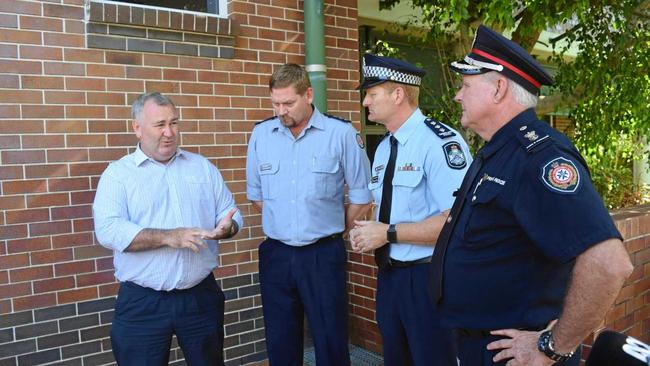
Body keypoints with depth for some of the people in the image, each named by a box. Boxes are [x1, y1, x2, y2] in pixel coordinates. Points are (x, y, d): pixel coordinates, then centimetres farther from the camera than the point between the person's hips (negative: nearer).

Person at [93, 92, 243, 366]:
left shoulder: (203, 167, 9)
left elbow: (230, 213, 8)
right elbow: (108, 230, -15)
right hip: (142, 302, -2)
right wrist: (168, 237, -24)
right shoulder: (117, 174, -2)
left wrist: (226, 227, -15)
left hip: (201, 296, 3)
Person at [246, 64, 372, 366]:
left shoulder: (341, 133, -8)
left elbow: (361, 195, -1)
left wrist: (332, 231, 7)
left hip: (323, 255, -3)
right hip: (275, 253, 3)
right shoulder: (261, 134, 2)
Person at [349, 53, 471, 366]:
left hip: (428, 278, -8)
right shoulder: (383, 148, 11)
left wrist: (389, 233, -21)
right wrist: (369, 233, -2)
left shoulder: (439, 142, -19)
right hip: (388, 275, 9)